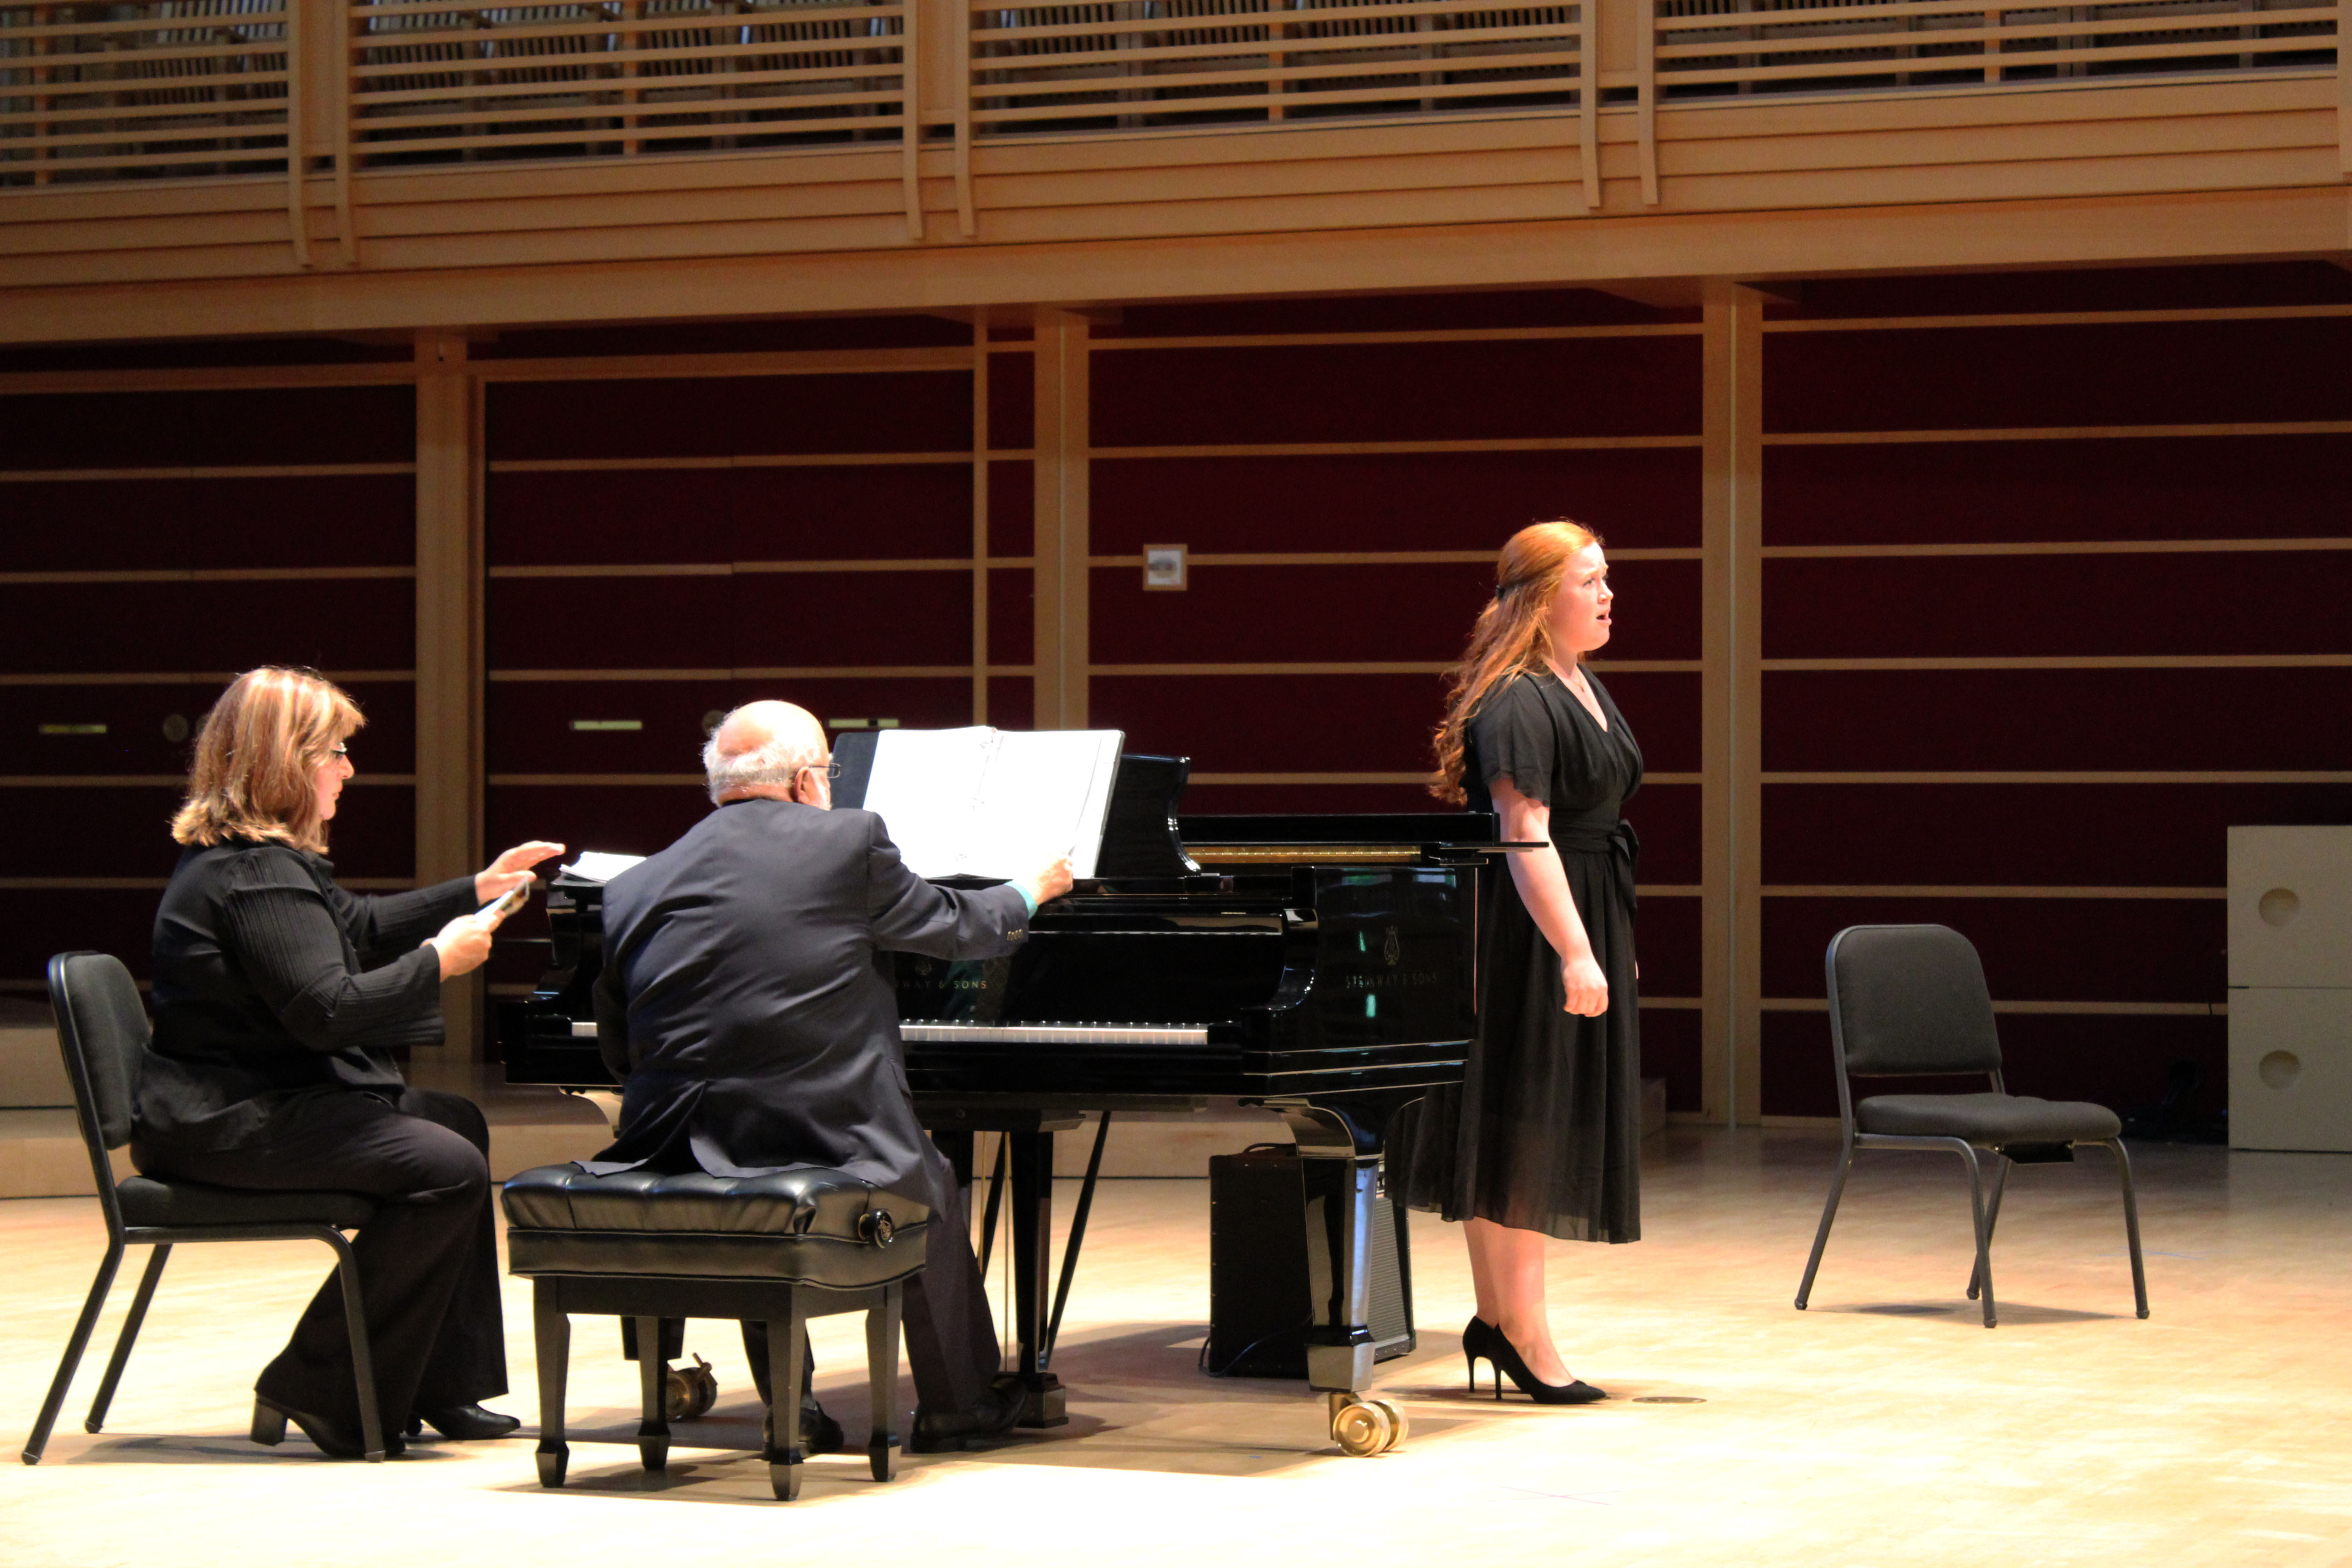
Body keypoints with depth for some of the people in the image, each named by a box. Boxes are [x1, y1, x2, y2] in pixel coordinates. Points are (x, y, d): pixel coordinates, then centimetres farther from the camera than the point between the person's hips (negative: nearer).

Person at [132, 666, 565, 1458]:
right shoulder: (257, 875, -20)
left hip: (262, 1099, 12)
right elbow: (328, 1011, -28)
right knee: (447, 1170, -22)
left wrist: (477, 890, 24)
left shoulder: (241, 857, 16)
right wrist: (440, 960, -16)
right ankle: (314, 1388, -12)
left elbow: (360, 926, 29)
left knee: (457, 1121, 20)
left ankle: (440, 1390, 18)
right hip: (226, 1125, -12)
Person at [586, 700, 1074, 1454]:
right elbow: (953, 926, 12)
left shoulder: (633, 890, 5)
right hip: (825, 1137, -3)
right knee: (930, 1186, 25)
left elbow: (619, 1051, 11)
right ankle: (954, 1405, 34)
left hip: (677, 1142, 4)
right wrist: (1029, 894, 34)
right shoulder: (848, 841, -3)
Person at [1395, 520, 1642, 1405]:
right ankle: (1522, 1333, -2)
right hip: (1529, 933, -10)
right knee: (1524, 1125, -6)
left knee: (1542, 1131, 13)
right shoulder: (1517, 701, -17)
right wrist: (1575, 955, -29)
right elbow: (1525, 836, -24)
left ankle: (1499, 1317, 20)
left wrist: (1607, 945, 23)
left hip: (1586, 918, 10)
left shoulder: (1583, 690, 15)